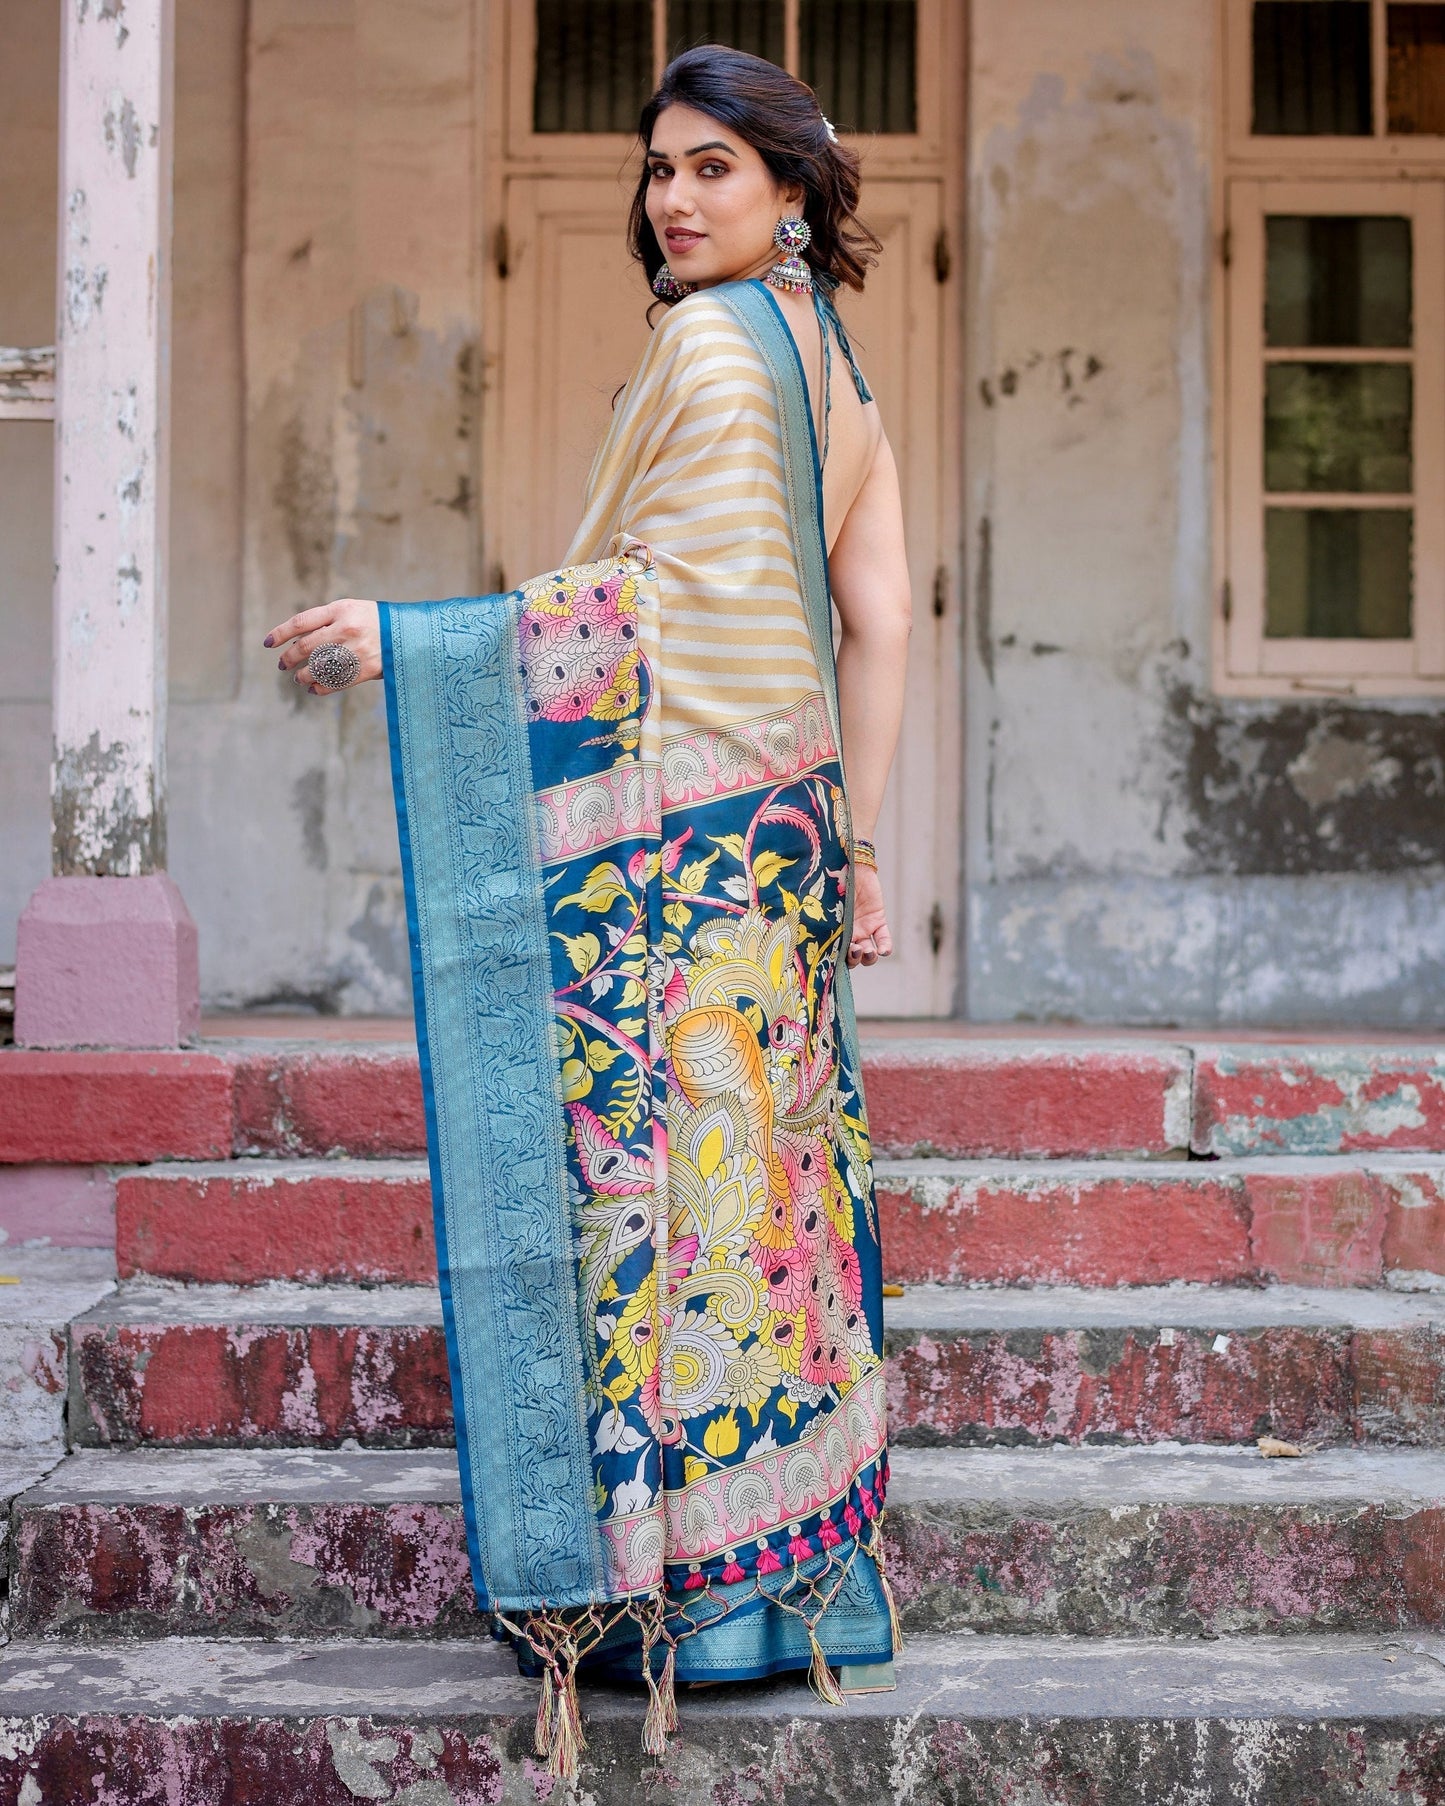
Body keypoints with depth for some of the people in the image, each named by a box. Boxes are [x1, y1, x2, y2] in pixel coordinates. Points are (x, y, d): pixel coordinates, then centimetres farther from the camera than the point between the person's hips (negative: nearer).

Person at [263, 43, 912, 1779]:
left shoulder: (702, 344, -9)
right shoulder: (834, 366, 17)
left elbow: (626, 602, -12)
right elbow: (878, 625, 14)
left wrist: (396, 638, -10)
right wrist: (856, 844, 15)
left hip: (682, 828, -9)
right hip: (784, 819, 9)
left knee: (661, 1157, -5)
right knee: (765, 1167, 10)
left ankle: (681, 1576, 0)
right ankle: (801, 1570, 17)